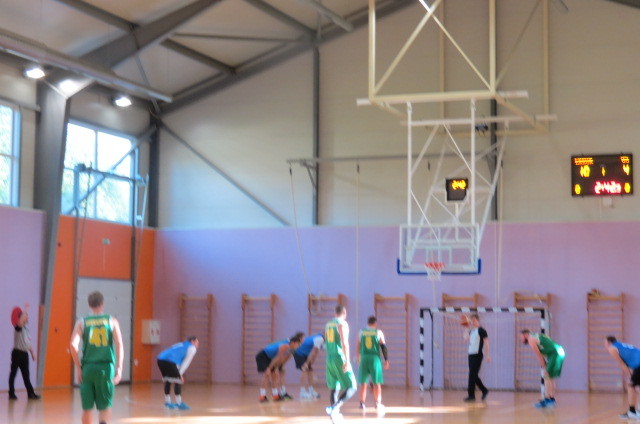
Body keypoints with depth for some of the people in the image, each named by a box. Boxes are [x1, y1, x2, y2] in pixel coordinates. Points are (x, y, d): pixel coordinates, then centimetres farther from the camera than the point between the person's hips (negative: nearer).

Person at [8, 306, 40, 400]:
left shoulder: (26, 329, 15)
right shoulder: (18, 328, -9)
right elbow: (21, 322, -34)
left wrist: (32, 353, 18)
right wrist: (25, 310, -30)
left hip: (24, 353, 8)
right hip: (17, 353, -8)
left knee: (26, 375, 10)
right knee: (13, 373, -1)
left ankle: (30, 393, 12)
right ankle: (11, 394, 3)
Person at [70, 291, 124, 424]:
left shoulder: (82, 322, 4)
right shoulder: (111, 321, 4)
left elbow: (74, 345, -8)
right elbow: (119, 344, -5)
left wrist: (78, 367, 0)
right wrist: (119, 368, -5)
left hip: (88, 368, 0)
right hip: (106, 367, 0)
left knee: (87, 407, 12)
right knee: (105, 406, 5)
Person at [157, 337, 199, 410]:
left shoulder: (181, 345, 34)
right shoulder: (192, 348, 11)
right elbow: (186, 362, 3)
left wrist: (179, 373, 22)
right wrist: (180, 374, 1)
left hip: (160, 359, 8)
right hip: (169, 361, -8)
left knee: (167, 381, 21)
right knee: (178, 381, 0)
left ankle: (167, 402, 29)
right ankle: (178, 403, -2)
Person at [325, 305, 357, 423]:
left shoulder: (328, 325, 14)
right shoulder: (342, 324, -8)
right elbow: (345, 343, -18)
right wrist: (347, 361, -22)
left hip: (329, 359, 7)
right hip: (340, 359, -7)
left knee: (334, 388, 14)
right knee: (351, 388, -3)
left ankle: (335, 413, 11)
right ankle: (335, 407, -23)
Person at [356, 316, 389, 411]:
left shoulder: (361, 332, 7)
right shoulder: (378, 332, 1)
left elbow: (358, 347, 11)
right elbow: (383, 347, -1)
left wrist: (359, 358, 26)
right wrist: (386, 360, 4)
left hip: (364, 358, 2)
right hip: (375, 358, -2)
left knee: (363, 383, 8)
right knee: (376, 383, 6)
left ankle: (362, 403, 6)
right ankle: (378, 403, 4)